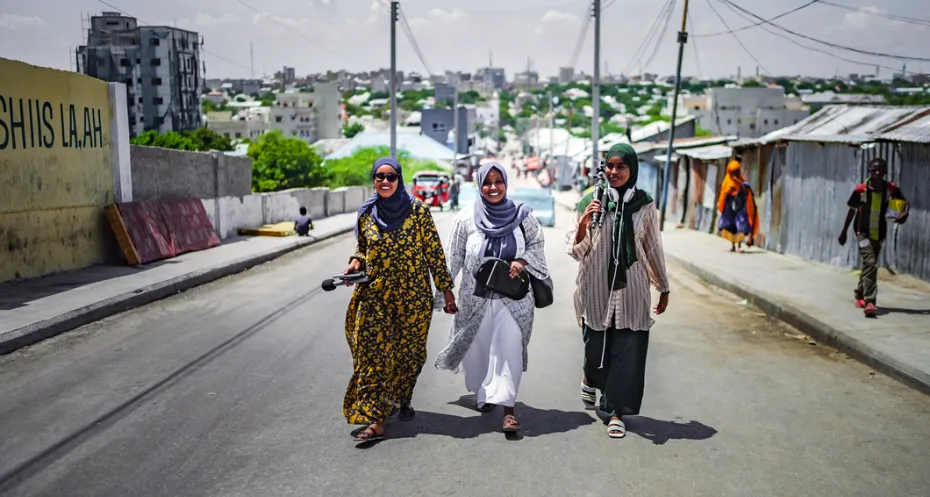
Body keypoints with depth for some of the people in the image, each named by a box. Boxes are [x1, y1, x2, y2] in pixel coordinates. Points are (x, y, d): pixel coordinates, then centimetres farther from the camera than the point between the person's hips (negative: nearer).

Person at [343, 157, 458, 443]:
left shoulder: (417, 210, -4)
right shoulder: (366, 214, 5)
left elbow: (434, 251, -2)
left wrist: (446, 288, -3)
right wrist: (356, 262, -3)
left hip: (414, 295, -1)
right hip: (375, 294, 1)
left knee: (409, 352, 10)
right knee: (374, 355, -5)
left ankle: (401, 401, 35)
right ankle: (375, 421, -2)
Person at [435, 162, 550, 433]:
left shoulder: (522, 215, -4)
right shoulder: (466, 219, -3)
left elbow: (537, 245, 6)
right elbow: (453, 259, 3)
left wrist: (522, 261, -13)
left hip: (513, 297, -1)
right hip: (476, 297, 1)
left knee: (509, 347, -12)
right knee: (478, 349, 12)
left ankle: (507, 406, -8)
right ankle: (482, 394, 36)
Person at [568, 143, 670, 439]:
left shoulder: (644, 204, 2)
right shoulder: (590, 202, -1)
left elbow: (653, 248, 11)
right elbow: (576, 251, -2)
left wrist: (663, 288, 16)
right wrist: (583, 223, -20)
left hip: (632, 290, 1)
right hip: (597, 288, 0)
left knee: (627, 352, -1)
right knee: (596, 346, 8)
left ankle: (616, 412, 13)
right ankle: (591, 378, 44)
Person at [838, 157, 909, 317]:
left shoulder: (891, 189, -6)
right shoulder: (861, 190, -11)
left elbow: (904, 203, 5)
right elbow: (852, 211, 1)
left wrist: (904, 213, -19)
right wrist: (844, 232, 7)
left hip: (879, 235, 4)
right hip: (863, 233, -4)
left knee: (869, 265, 17)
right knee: (870, 264, -19)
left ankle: (859, 295, 37)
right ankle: (869, 302, -22)